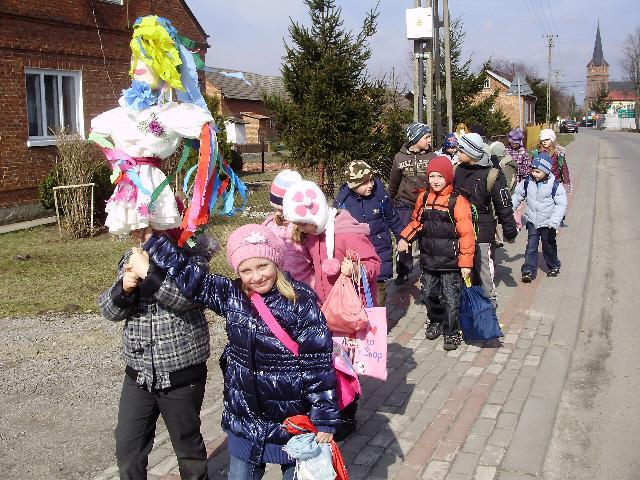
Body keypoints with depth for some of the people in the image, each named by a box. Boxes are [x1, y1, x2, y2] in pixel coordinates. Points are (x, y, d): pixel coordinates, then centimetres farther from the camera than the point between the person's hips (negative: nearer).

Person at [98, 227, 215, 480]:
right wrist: (124, 288, -20)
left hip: (182, 375, -4)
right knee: (127, 448, 12)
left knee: (187, 442, 15)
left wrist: (149, 272, -34)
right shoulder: (130, 260, 4)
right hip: (138, 374, 4)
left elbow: (188, 297, -27)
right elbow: (109, 310, 0)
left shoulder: (191, 256, -11)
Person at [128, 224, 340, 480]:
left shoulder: (301, 302, -17)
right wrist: (151, 240, -2)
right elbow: (189, 275, 0)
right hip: (244, 419, 5)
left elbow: (319, 363, -16)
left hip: (293, 420, -4)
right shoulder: (231, 295, -3)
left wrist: (325, 420, -15)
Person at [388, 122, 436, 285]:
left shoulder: (432, 157, -1)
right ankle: (403, 273, 18)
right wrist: (391, 201, 16)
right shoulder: (400, 157, 0)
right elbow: (393, 183, 10)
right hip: (405, 205, 0)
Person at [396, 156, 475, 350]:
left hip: (450, 262, -5)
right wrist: (405, 238, 4)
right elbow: (416, 222, 19)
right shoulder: (423, 197, 4)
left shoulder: (457, 201, -13)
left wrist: (466, 262, -15)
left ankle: (451, 332, 20)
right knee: (429, 295, 16)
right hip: (428, 259, 5)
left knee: (450, 299, 2)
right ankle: (435, 322, 40)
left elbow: (466, 234, -13)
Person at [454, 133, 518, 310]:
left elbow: (504, 206, -8)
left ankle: (490, 301, 12)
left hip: (482, 232, -6)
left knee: (483, 269, -2)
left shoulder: (492, 175, -13)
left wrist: (509, 230, -4)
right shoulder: (459, 170, 4)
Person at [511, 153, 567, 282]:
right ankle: (529, 271, 3)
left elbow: (561, 204, -13)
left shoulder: (555, 185, -16)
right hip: (532, 222, 2)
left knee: (549, 246, 14)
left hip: (547, 223, -2)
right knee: (531, 246, -1)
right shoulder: (527, 182, -6)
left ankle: (553, 266, 36)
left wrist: (554, 221, -21)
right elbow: (517, 196, 8)